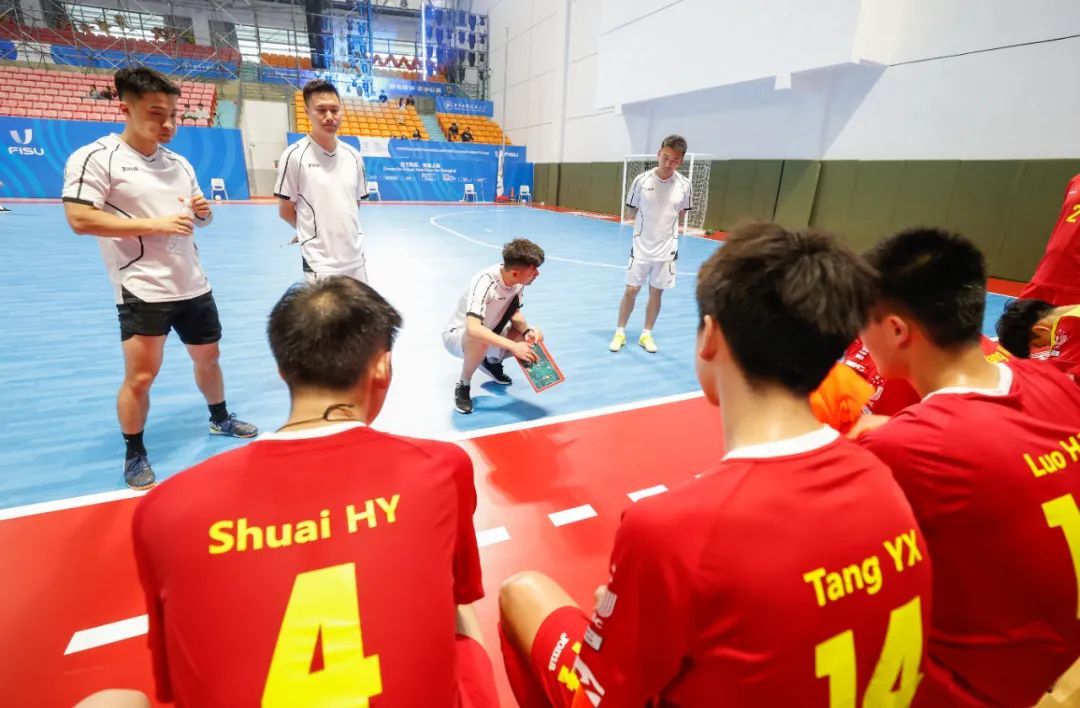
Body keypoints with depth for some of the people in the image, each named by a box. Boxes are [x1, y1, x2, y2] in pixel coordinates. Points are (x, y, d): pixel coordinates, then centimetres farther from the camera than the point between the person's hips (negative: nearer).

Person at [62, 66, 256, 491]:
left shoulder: (179, 163, 10)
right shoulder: (95, 158, -8)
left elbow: (199, 219, 19)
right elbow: (79, 219, -16)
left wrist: (203, 211, -5)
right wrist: (155, 224, -20)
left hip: (192, 283, 6)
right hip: (142, 289, -6)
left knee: (208, 356, 18)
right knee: (140, 375, -3)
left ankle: (220, 419, 40)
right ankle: (134, 454, 17)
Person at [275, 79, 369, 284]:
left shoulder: (353, 156, 6)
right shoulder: (294, 155, -8)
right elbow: (285, 211, -2)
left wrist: (342, 230, 6)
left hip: (356, 259, 5)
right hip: (319, 264, -5)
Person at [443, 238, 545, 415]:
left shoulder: (518, 280, -14)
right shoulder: (485, 281, -35)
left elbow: (515, 312, 1)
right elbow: (474, 328, -44)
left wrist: (527, 331, -20)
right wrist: (513, 346, -45)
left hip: (490, 333, 7)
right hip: (457, 334, -7)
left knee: (535, 337, -9)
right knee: (480, 341, -41)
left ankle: (493, 362, 17)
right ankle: (463, 387, -12)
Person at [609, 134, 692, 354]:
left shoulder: (684, 185, -7)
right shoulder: (641, 180, -9)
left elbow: (680, 214, 9)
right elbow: (634, 211, 4)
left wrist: (665, 227, 4)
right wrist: (648, 226, 2)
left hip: (667, 249, 1)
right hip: (641, 246, -1)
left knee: (656, 292, 9)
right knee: (631, 290, 4)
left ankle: (646, 334, 24)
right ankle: (620, 332, 20)